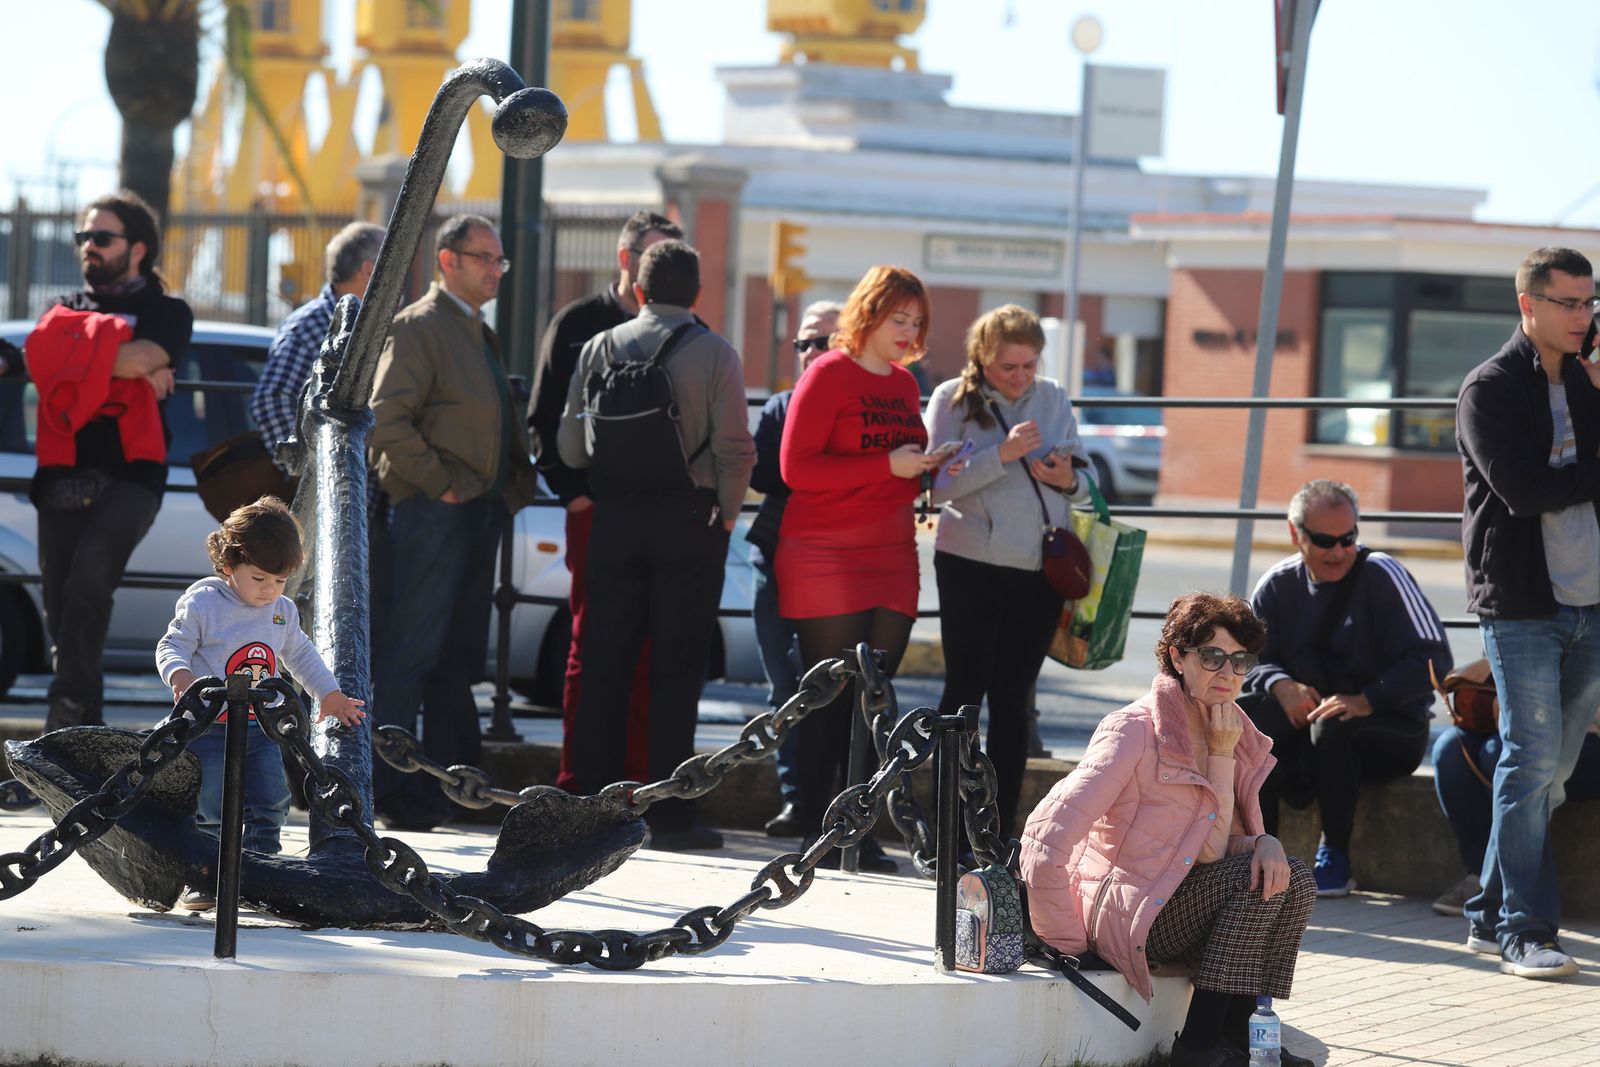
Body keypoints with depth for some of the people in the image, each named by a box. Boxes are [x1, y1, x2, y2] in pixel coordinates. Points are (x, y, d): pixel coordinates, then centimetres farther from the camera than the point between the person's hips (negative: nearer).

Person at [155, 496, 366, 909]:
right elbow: (171, 646, -9)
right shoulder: (202, 604, -8)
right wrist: (180, 674, -30)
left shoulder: (283, 612, 9)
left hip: (263, 731, 5)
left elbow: (301, 655, 23)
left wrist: (330, 694, 23)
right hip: (209, 729, -5)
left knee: (271, 806, 3)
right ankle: (201, 880, 1)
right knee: (211, 810, -8)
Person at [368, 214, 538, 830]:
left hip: (481, 512, 9)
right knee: (413, 651, -9)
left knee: (460, 657, 12)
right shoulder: (419, 327, -8)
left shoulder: (480, 335, 21)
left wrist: (518, 481, 13)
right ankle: (389, 788, -9)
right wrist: (437, 483, -17)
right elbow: (387, 421, -17)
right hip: (433, 512, -9)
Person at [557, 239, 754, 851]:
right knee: (675, 673, 0)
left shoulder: (600, 348, 5)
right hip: (688, 520, -3)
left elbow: (570, 448, 3)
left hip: (614, 519, 3)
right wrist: (725, 514, 4)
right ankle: (669, 816, -2)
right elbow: (735, 449, -11)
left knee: (604, 668, 7)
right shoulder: (715, 354, -4)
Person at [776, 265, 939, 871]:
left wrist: (928, 468, 4)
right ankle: (815, 831, -3)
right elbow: (796, 467, -12)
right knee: (828, 699, -6)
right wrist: (888, 466, -16)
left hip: (891, 559, 6)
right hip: (826, 560, -6)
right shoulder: (828, 375, -4)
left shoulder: (905, 384, 17)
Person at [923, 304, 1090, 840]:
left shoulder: (1054, 399, 9)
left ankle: (1002, 832, 12)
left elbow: (1085, 479, 13)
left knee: (1013, 699, 7)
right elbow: (939, 484, -12)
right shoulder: (953, 400, -2)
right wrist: (1002, 455, -22)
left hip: (1040, 572, 3)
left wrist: (1068, 480, -10)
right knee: (966, 690, -1)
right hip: (971, 567, -3)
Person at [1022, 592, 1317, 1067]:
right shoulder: (1135, 731, -16)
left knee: (1292, 880, -13)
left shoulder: (1235, 737, 8)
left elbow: (1217, 849, 1)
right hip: (1122, 912, -7)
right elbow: (1046, 838, -23)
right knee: (1255, 880, -21)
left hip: (1179, 902, 7)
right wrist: (1068, 938, -17)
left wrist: (1265, 844, -21)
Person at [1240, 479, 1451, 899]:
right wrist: (1282, 686, -16)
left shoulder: (1382, 575, -10)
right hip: (1308, 716, 4)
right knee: (1244, 718, -26)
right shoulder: (1278, 585, 5)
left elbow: (1432, 659, -16)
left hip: (1391, 728, -4)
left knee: (1332, 726, -38)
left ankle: (1335, 858, -21)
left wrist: (1367, 700, -26)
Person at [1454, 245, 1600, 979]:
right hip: (1521, 605, -6)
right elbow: (1525, 489, -16)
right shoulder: (1491, 390, -4)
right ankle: (1524, 930, -3)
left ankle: (1493, 914, 15)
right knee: (1532, 764, -7)